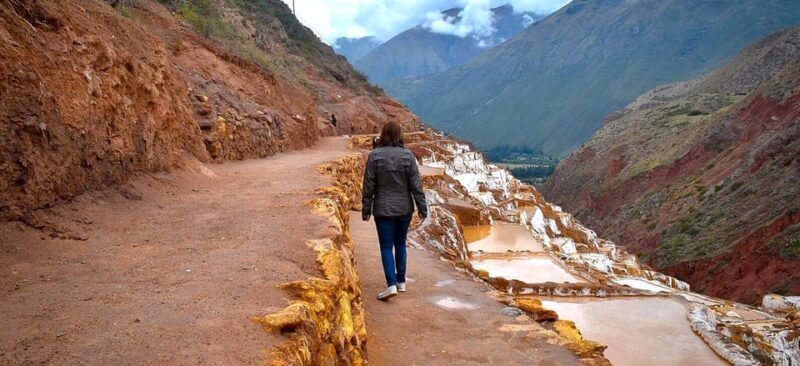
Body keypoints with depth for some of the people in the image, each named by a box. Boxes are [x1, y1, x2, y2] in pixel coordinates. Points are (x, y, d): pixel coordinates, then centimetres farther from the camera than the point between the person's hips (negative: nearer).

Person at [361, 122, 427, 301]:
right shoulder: (408, 155, -6)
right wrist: (422, 207, 4)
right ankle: (401, 281, 25)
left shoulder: (374, 156, -9)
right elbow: (416, 185, -4)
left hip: (383, 210, -2)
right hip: (404, 209, 2)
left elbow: (368, 186, -6)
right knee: (400, 244, 16)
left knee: (386, 247, 2)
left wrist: (366, 210, 3)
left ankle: (391, 285, -10)